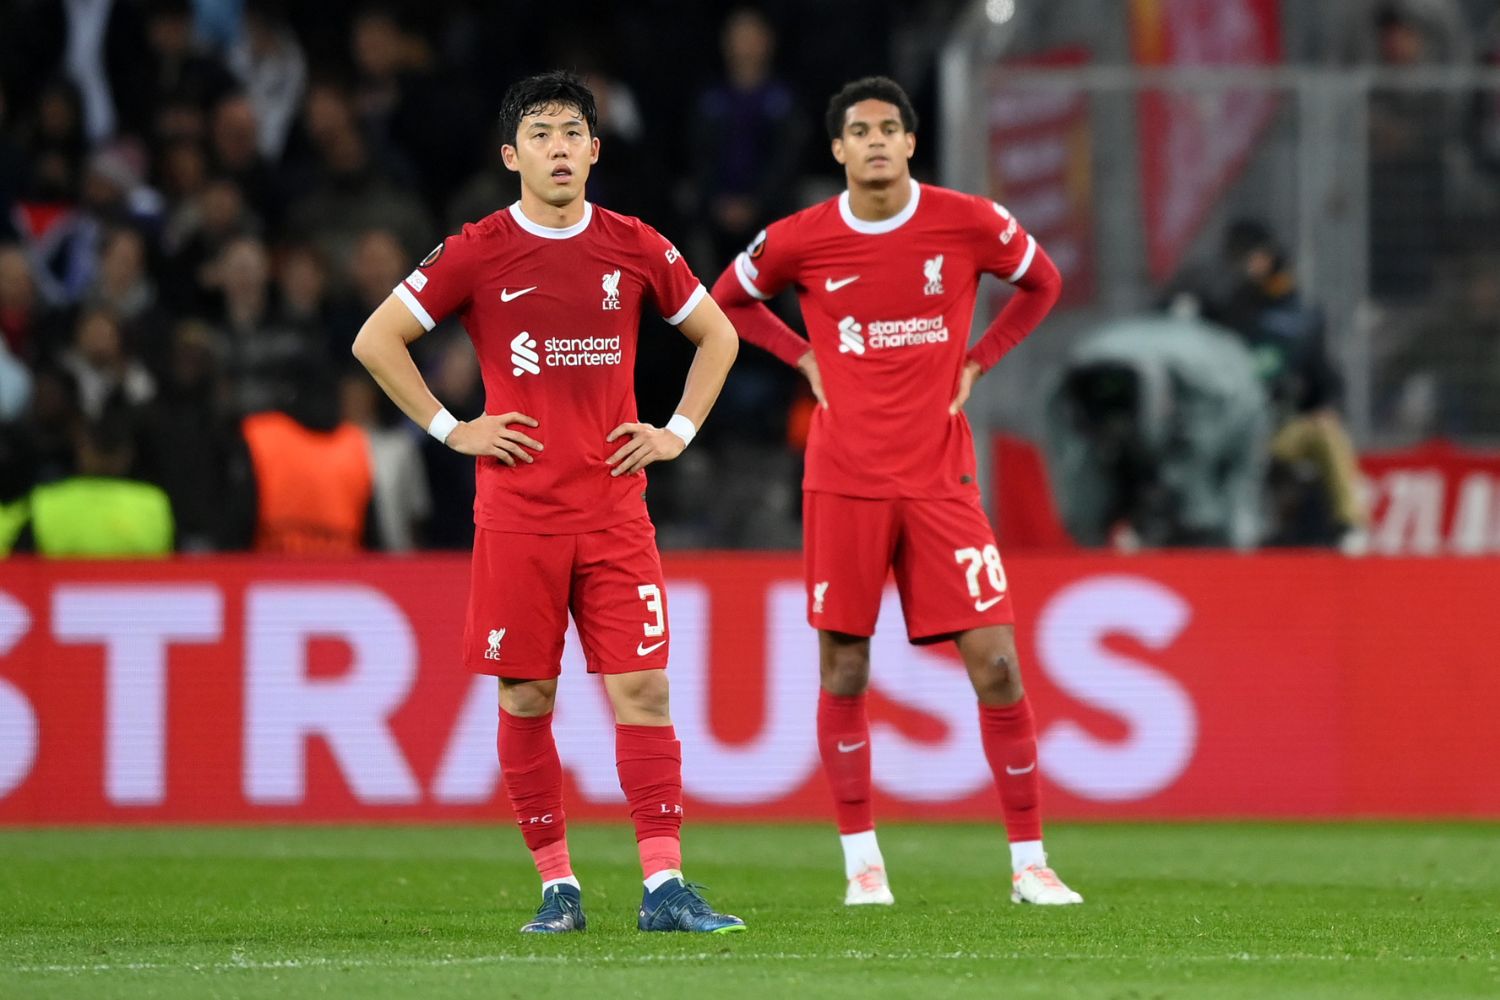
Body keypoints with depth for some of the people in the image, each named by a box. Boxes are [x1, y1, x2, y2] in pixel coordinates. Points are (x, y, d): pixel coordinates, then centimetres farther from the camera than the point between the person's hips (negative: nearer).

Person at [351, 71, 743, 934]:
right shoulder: (477, 254, -1)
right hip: (517, 513, -1)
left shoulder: (637, 249, 6)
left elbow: (717, 335, 20)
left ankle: (664, 886, -9)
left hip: (616, 506, 1)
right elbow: (377, 340, 5)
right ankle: (558, 886, 10)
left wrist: (680, 432, 9)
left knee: (643, 686, -7)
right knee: (526, 696, 1)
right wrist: (451, 429, 0)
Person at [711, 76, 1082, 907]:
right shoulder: (800, 240, -2)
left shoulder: (969, 223, -2)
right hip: (843, 479, 0)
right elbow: (727, 300, 17)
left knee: (995, 665, -6)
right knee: (842, 671, 1)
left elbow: (1041, 283, 17)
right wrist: (804, 358, 5)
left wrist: (977, 362, 6)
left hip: (940, 478, 0)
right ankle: (861, 861, 12)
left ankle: (1028, 863, 2)